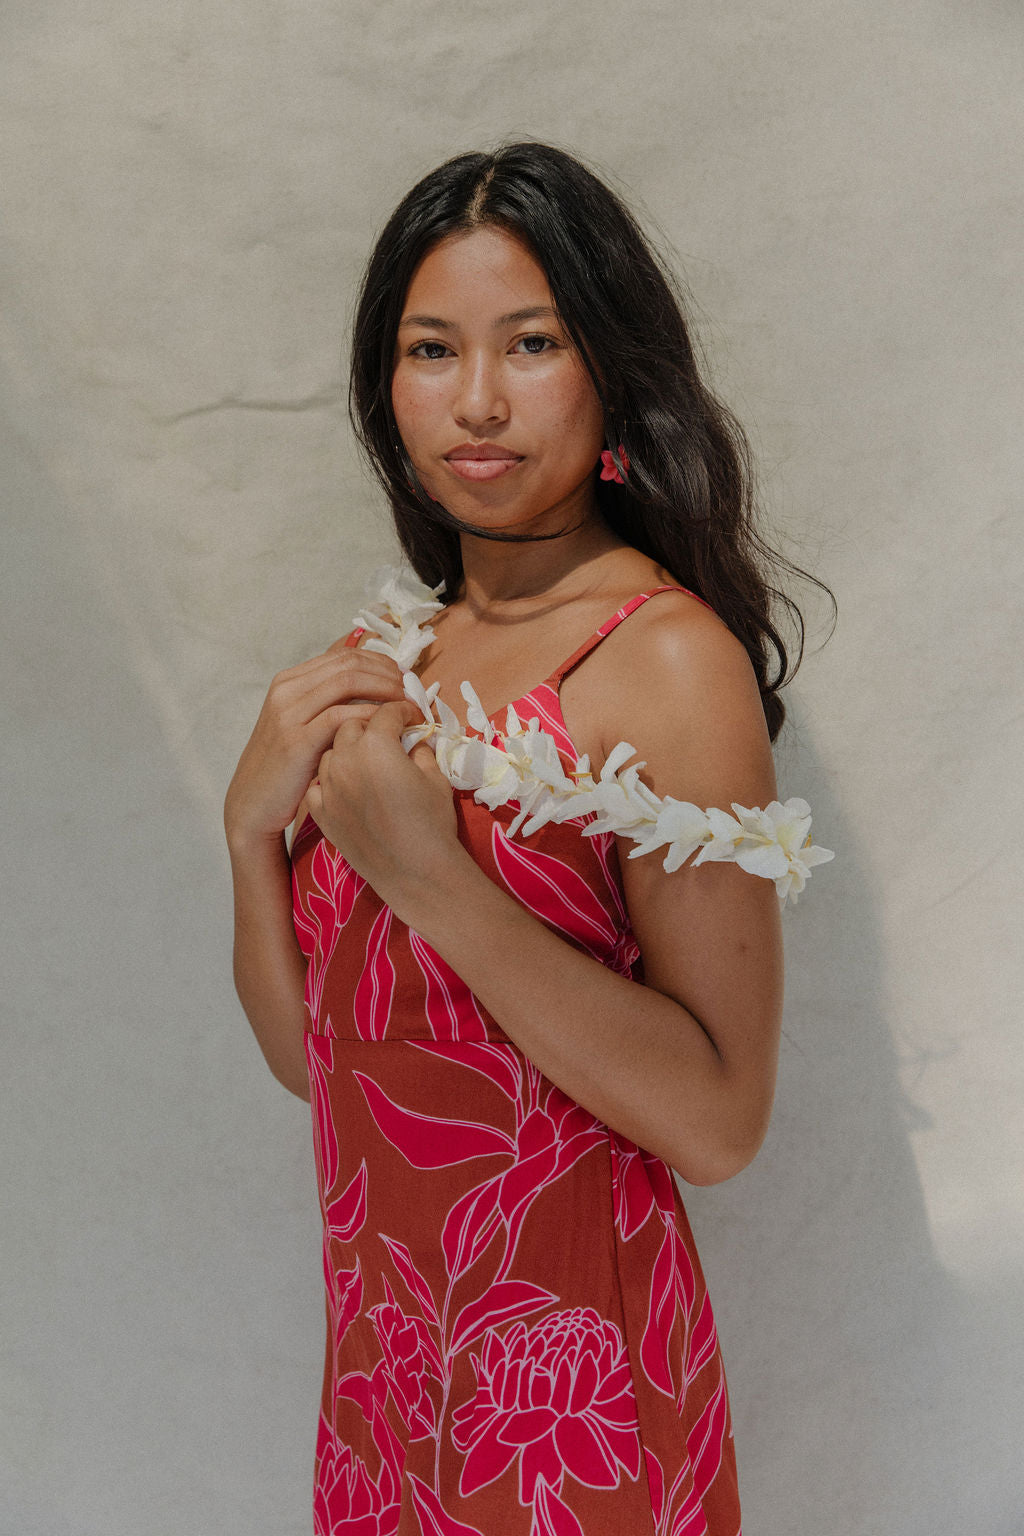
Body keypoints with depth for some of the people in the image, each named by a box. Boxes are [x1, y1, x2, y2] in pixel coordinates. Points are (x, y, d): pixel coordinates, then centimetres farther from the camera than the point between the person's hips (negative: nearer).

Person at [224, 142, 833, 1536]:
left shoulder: (667, 659, -18)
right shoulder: (398, 651, 2)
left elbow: (719, 1121, -23)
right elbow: (305, 1052, 3)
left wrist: (427, 873, -27)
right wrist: (255, 824, -12)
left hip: (570, 1375, -6)